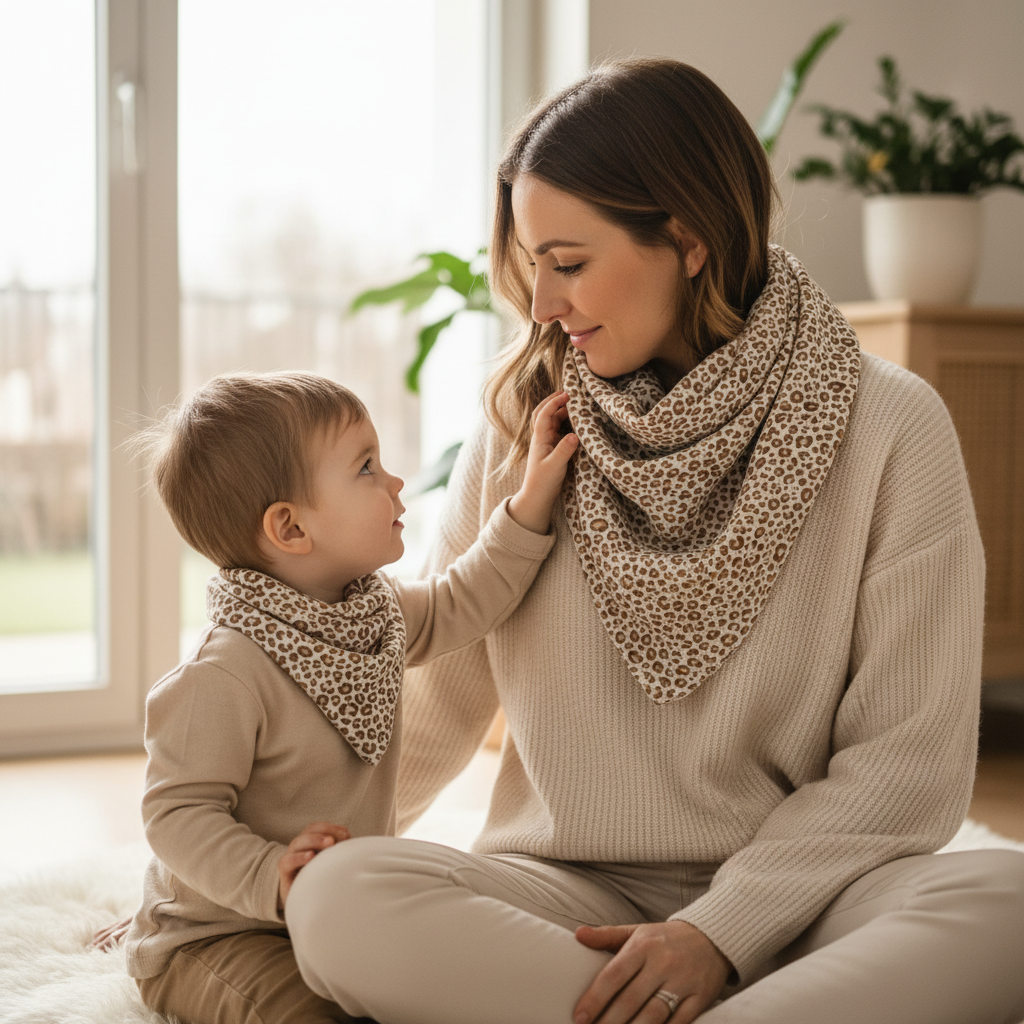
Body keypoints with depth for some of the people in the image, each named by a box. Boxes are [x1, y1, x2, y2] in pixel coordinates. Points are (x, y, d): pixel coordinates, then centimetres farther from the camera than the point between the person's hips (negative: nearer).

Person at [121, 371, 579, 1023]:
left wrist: (533, 502, 6)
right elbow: (178, 814, -23)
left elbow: (459, 606, 14)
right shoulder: (224, 676, -26)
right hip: (217, 937, -9)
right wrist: (273, 879, -37)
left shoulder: (377, 611, 1)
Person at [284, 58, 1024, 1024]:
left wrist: (722, 930, -16)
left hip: (790, 899, -2)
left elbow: (907, 757, -6)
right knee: (338, 900, -28)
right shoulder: (522, 424, 4)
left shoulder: (891, 428, -5)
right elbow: (435, 701, 14)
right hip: (570, 894, 3)